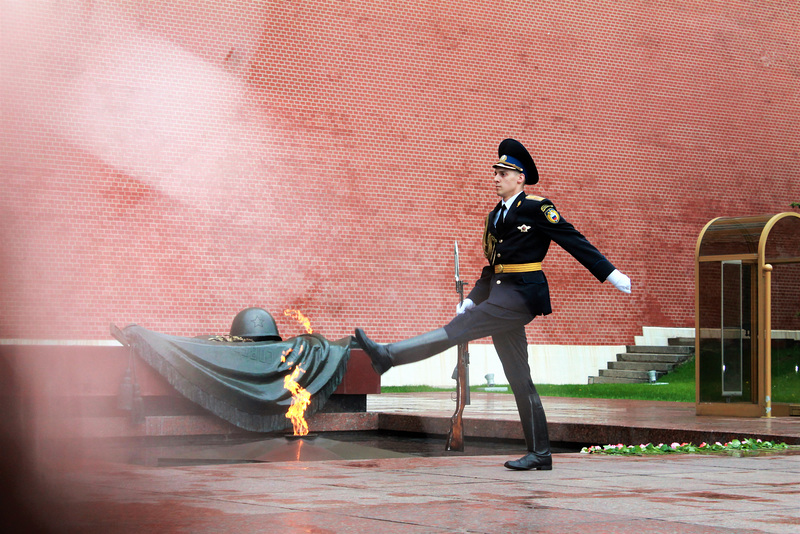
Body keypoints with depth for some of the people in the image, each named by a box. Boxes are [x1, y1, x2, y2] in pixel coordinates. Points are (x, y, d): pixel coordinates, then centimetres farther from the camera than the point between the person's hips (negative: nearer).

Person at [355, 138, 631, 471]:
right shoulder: (496, 216, 20)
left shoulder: (537, 208, -4)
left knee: (456, 330, -16)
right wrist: (472, 299, 15)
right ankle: (539, 454, 9)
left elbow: (574, 241, -5)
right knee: (519, 380, 7)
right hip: (501, 295, 9)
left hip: (521, 294, -9)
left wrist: (611, 274, -7)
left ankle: (387, 356, -15)